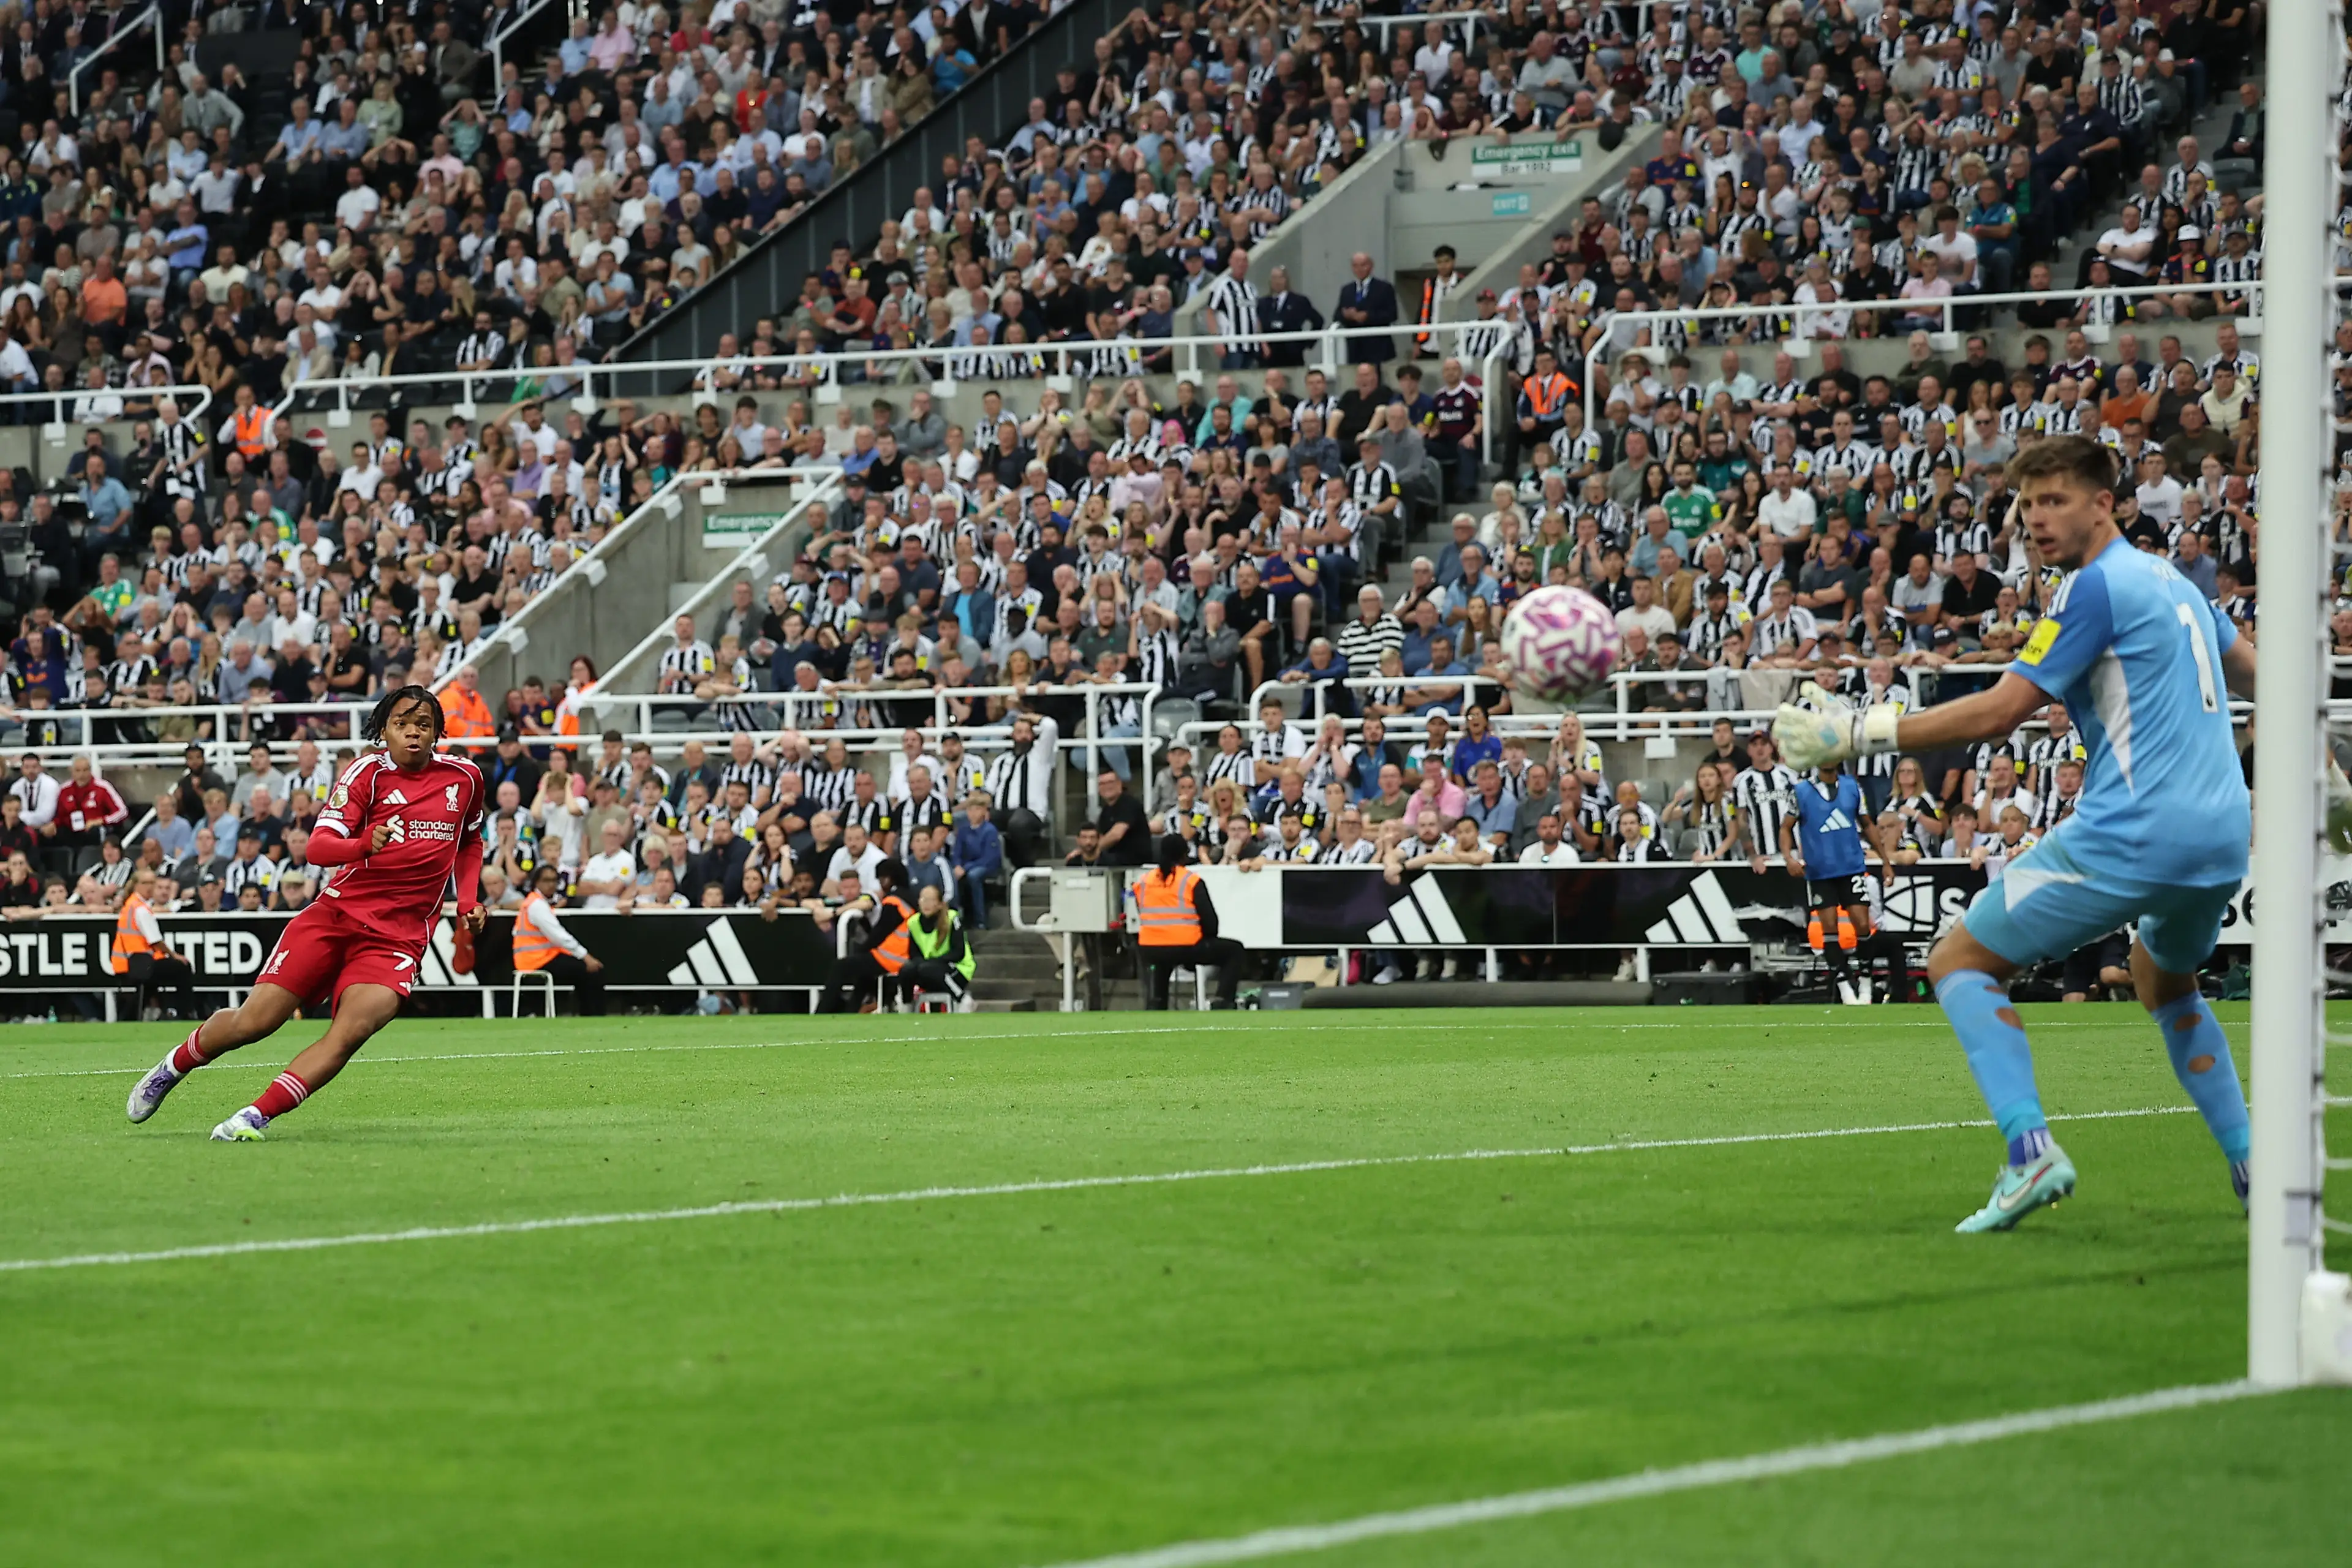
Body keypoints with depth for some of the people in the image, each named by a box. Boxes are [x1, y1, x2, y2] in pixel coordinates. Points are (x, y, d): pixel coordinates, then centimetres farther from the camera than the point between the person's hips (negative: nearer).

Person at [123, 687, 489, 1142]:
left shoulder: (465, 777, 6)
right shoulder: (368, 772, -5)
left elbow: (470, 840, 28)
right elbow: (318, 847, -17)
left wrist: (469, 899, 12)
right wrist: (365, 844, -37)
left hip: (398, 938, 1)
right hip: (337, 913, -1)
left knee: (351, 1032, -26)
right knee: (254, 1021, -5)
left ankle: (256, 1116, -24)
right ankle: (171, 1068, 23)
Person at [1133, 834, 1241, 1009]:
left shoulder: (1142, 882, 8)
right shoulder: (1192, 881, -5)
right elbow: (1210, 921, -5)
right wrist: (1207, 938, 16)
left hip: (1151, 950, 4)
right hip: (1187, 948, -4)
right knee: (1234, 951, 17)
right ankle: (1222, 1001, 8)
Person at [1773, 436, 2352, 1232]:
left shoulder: (2097, 586, -9)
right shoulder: (2171, 582, 17)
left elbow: (1998, 711, -15)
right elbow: (2256, 672, 29)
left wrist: (1857, 731, -13)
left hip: (2133, 834, -9)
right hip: (2223, 838, 9)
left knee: (1959, 960, 1)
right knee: (2166, 985, 35)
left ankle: (2031, 1150, -16)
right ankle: (2253, 1164, 27)